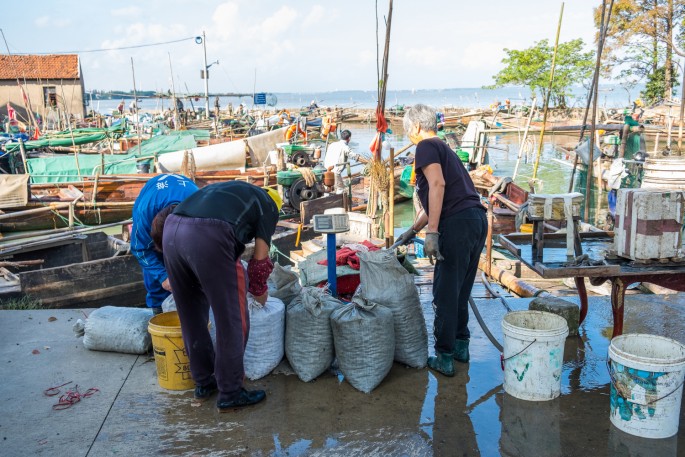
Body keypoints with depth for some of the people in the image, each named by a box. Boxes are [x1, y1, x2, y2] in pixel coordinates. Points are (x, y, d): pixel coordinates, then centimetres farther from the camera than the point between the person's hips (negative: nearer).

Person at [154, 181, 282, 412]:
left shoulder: (234, 190, 37)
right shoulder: (268, 206, 21)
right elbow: (260, 258, 15)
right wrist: (259, 290, 33)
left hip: (171, 230, 7)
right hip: (208, 237, -7)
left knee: (191, 316, 21)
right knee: (232, 321, 9)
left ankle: (204, 382, 35)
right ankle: (229, 394, 19)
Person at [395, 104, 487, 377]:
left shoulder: (426, 146, -2)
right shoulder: (444, 149, 27)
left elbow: (437, 184, -19)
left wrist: (432, 232, -23)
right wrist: (413, 230, 40)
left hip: (458, 222, -9)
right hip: (477, 220, 9)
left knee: (445, 294, 0)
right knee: (460, 291, 19)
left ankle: (444, 357, 7)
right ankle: (461, 346, 30)